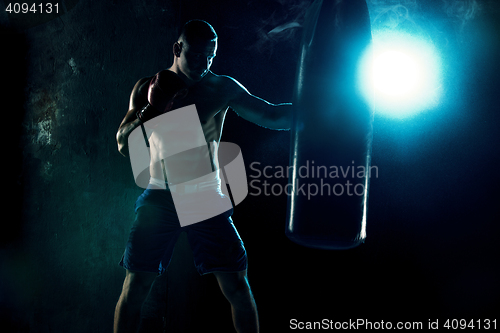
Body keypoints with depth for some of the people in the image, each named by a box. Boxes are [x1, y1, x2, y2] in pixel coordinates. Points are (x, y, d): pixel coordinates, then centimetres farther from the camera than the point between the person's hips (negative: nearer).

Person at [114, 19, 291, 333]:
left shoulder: (222, 88, 1)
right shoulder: (147, 87, 4)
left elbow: (272, 116, -1)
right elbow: (124, 145, 1)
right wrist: (152, 107, -15)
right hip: (160, 199, 1)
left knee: (237, 286, -2)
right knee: (134, 289, 1)